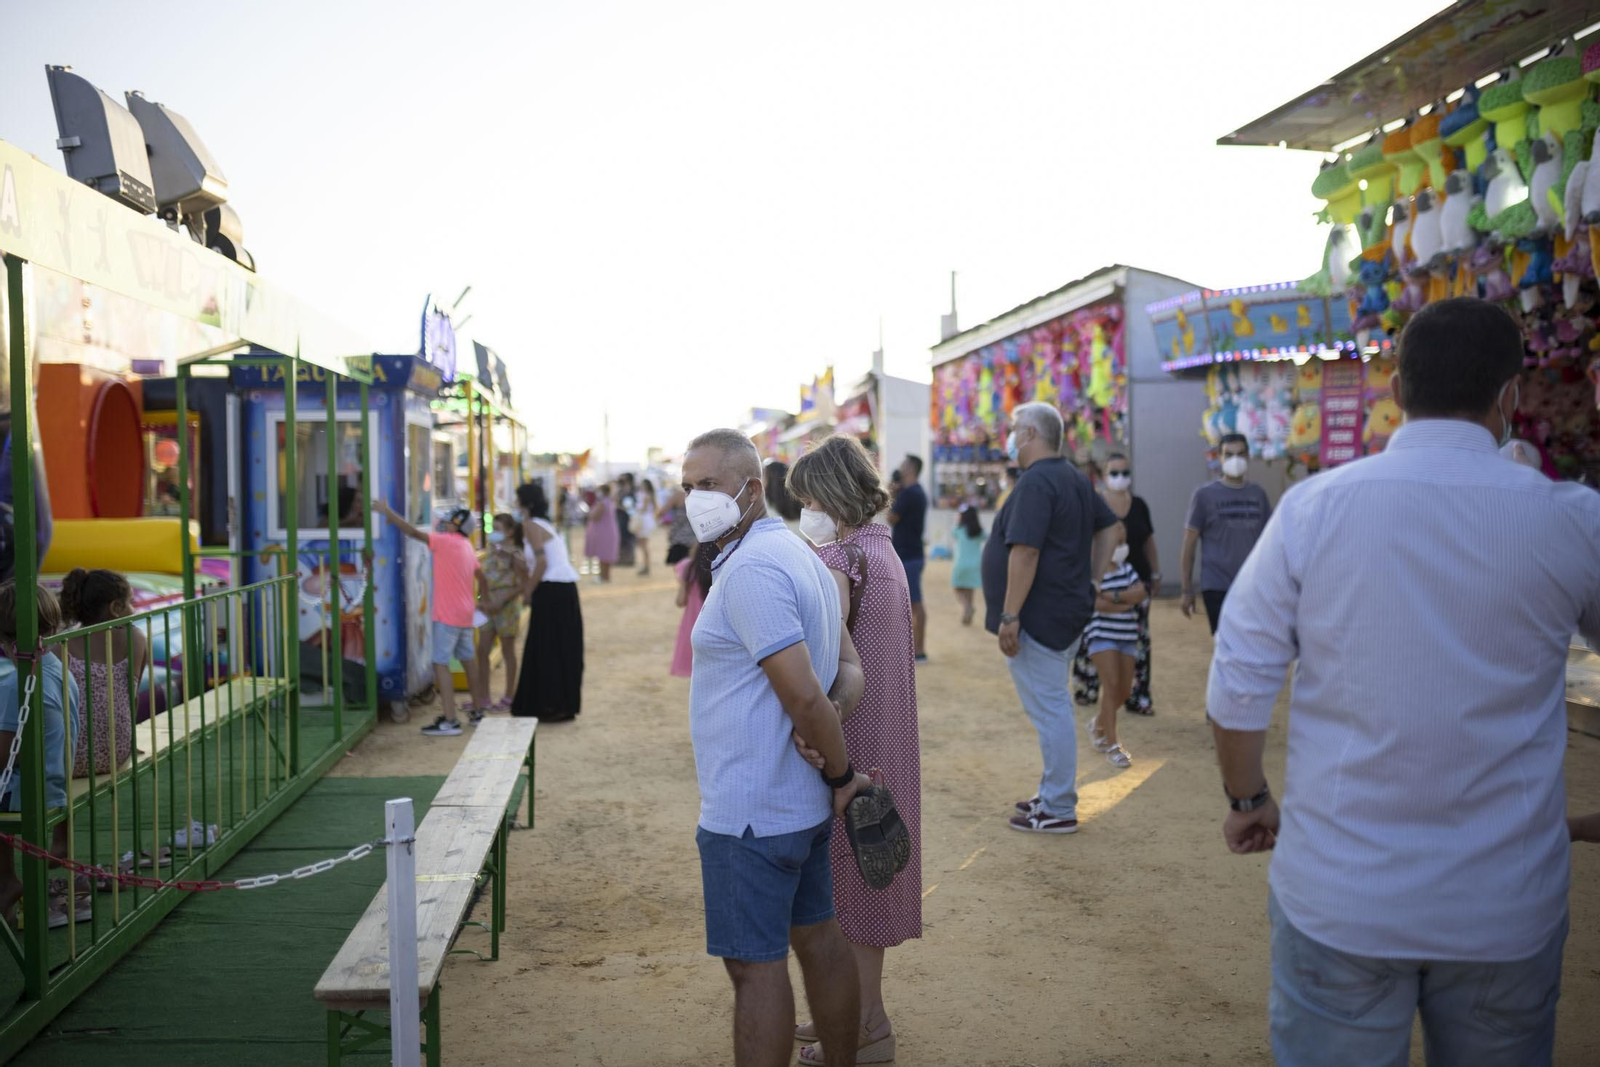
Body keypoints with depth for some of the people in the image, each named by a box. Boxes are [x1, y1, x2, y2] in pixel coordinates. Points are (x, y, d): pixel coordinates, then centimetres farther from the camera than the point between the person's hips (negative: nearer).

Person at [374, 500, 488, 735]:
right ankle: (477, 712, 25)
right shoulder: (467, 547, 12)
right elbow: (480, 575, 21)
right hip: (465, 614, 9)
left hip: (447, 616, -9)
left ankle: (449, 721, -13)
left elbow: (414, 533, -20)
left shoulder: (445, 541, -12)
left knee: (441, 664, -8)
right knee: (469, 661, 16)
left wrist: (387, 512, -17)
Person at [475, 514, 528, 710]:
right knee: (482, 650, 5)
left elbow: (523, 584, -14)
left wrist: (501, 602, -20)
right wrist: (484, 600, -2)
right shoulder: (491, 551, 8)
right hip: (489, 605, 6)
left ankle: (508, 697, 14)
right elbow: (482, 577, 11)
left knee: (508, 651, 4)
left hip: (507, 606, -6)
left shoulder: (514, 555, -11)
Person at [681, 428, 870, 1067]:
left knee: (755, 965, 0)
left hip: (750, 814, -10)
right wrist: (837, 714, -7)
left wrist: (842, 775, -11)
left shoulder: (750, 570, -21)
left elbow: (804, 695, -25)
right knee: (819, 940, 18)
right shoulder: (796, 553, 12)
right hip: (804, 802, 10)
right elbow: (849, 666, 14)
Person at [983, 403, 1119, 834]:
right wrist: (1093, 580, 18)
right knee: (1054, 706, 18)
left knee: (1049, 709, -4)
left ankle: (1058, 810, 3)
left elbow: (1025, 552, -25)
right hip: (1067, 611, 10)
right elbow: (1107, 527, 23)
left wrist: (1009, 616, -23)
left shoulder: (1035, 482, -18)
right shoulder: (1075, 479, 14)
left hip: (1038, 617, -10)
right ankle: (1054, 794, 29)